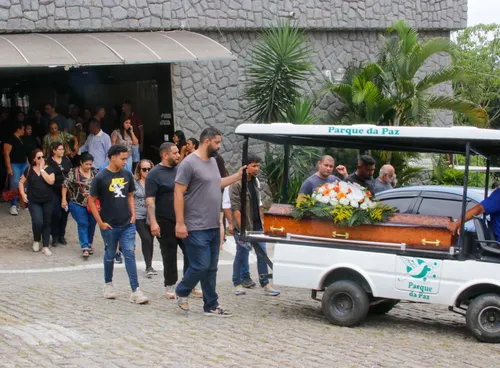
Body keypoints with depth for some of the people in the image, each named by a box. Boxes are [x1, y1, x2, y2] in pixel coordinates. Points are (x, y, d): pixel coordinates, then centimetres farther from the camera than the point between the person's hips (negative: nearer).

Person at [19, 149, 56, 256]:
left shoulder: (48, 169, -1)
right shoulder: (29, 170, 3)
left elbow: (51, 181, -17)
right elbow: (21, 182, 13)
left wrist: (42, 169, -14)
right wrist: (23, 194, 0)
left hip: (48, 201, 1)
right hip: (34, 202, -1)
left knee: (46, 223, 6)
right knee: (37, 222, -15)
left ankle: (45, 246, 16)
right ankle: (36, 240, 14)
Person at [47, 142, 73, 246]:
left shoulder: (66, 160, 9)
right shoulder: (49, 161, -5)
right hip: (54, 191, -4)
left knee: (64, 213, 7)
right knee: (56, 214, -9)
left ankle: (61, 236, 20)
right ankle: (55, 237, 5)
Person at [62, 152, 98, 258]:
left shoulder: (94, 172, 4)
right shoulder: (74, 172, -8)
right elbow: (65, 185, -5)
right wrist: (64, 200, -9)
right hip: (78, 204, -4)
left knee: (92, 224, 11)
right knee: (83, 224, -6)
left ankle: (89, 244, 29)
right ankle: (85, 248, -4)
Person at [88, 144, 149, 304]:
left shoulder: (127, 175, 3)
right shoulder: (100, 177, -9)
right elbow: (91, 201, -5)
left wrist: (133, 214, 4)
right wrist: (100, 222, -9)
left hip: (128, 224, 3)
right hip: (109, 226, -3)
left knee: (130, 255, -3)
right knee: (110, 255, 12)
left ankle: (135, 290, -5)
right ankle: (108, 284, 32)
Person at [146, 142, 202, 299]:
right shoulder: (155, 174, -8)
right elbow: (150, 200, -14)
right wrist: (153, 222, -24)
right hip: (166, 222, -5)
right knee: (169, 255, 4)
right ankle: (170, 286, 17)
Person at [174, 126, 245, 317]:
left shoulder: (213, 161, 13)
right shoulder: (189, 163, -13)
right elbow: (178, 193, -15)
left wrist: (238, 176, 23)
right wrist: (180, 223, -18)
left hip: (214, 227, 9)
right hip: (196, 228, -8)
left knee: (211, 269, 11)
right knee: (201, 266, -7)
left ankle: (211, 306, 18)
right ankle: (181, 292, 18)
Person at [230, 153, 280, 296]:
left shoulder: (255, 181, 11)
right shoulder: (237, 184, -14)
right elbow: (235, 208, -17)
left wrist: (262, 219, 14)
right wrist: (241, 228, -19)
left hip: (257, 226, 7)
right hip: (243, 227, -7)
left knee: (262, 254, 7)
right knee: (242, 255, 3)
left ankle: (265, 284, 14)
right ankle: (237, 284, 17)